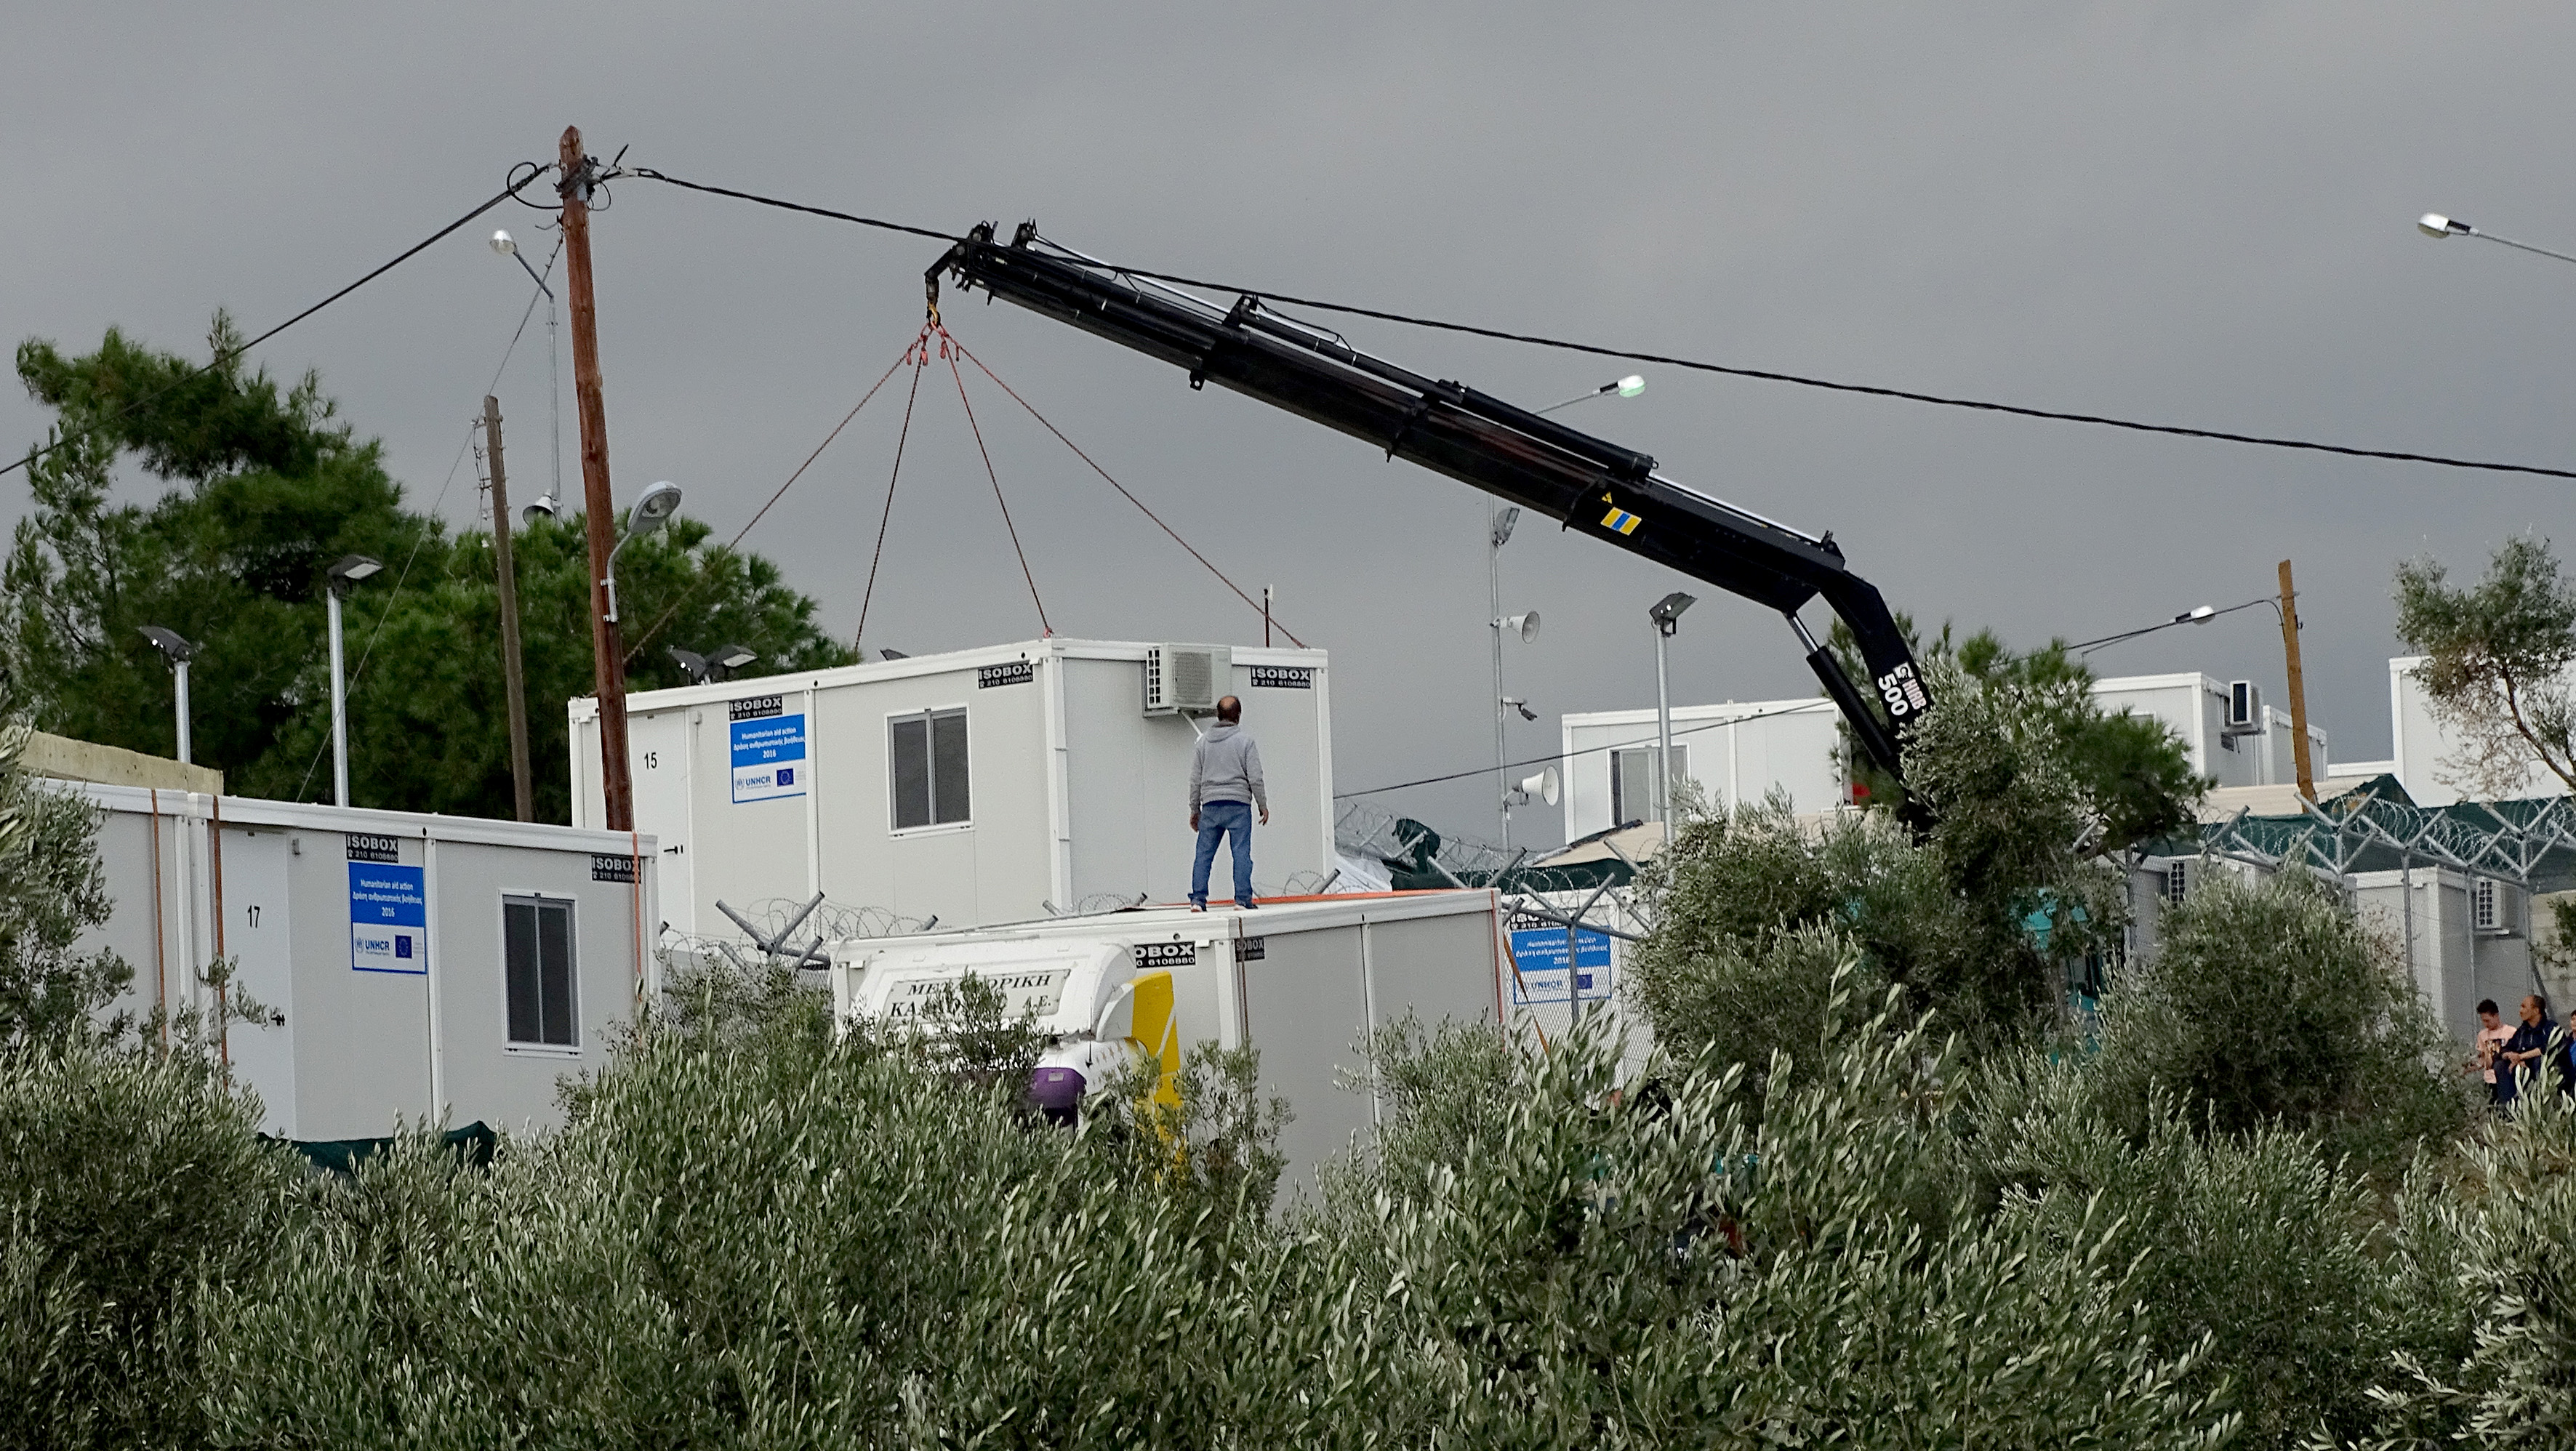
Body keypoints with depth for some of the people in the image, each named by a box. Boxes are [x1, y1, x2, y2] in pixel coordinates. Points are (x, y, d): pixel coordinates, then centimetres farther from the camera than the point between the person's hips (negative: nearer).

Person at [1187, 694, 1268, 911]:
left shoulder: (1203, 743, 9)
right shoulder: (1245, 741, -2)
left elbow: (1195, 780, 11)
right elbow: (1255, 778, -4)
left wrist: (1195, 810, 18)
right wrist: (1263, 805, 6)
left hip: (1210, 806, 3)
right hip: (1239, 805, -3)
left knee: (1204, 854, 5)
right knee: (1241, 853, -1)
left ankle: (1198, 899, -1)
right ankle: (1243, 899, -4)